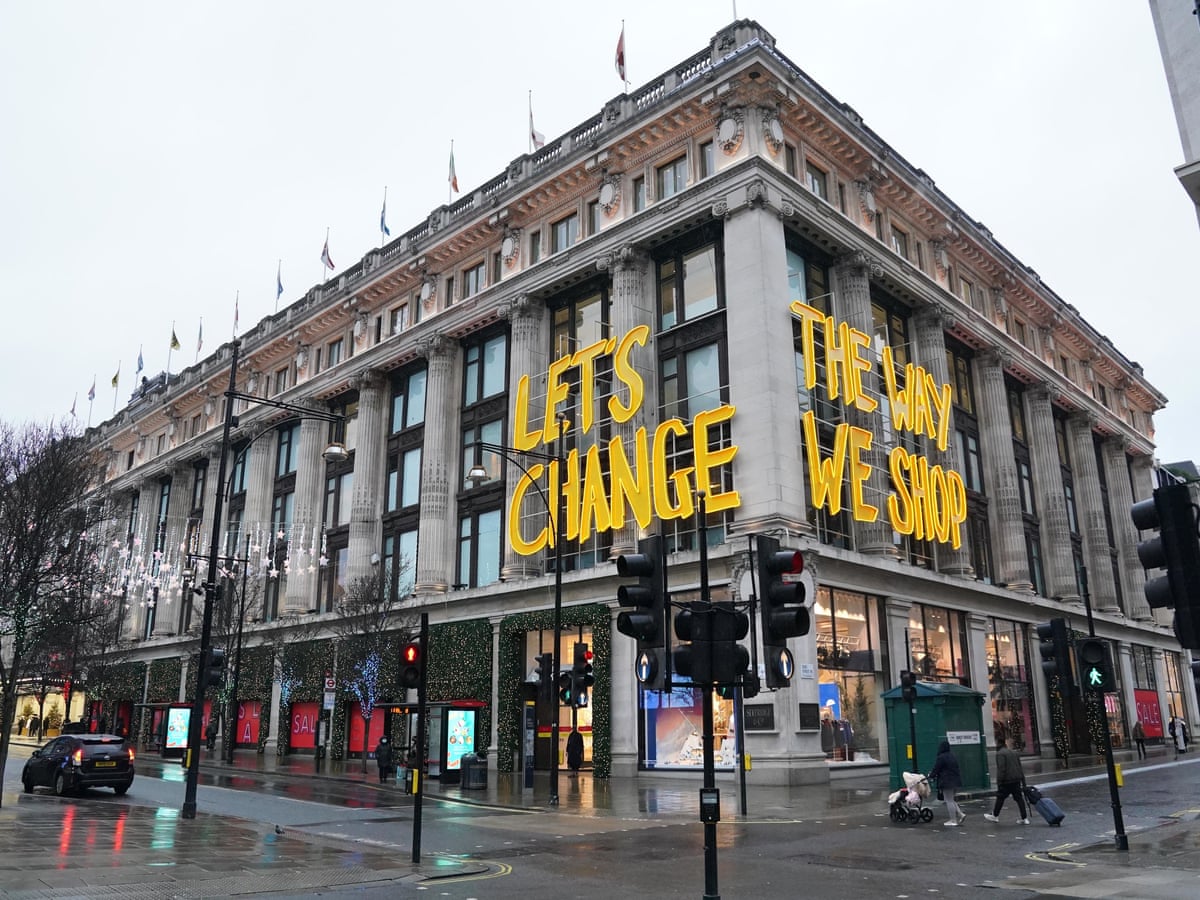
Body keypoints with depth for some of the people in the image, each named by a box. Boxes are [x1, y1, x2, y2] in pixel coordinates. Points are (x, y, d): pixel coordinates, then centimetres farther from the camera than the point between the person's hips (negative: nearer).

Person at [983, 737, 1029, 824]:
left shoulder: (1000, 753, -12)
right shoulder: (1013, 752, 14)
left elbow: (1001, 769, -19)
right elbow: (1020, 767, 17)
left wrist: (999, 782, -15)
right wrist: (1023, 780, 20)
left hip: (1007, 781, -7)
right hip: (1017, 779, 7)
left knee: (1000, 798, 5)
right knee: (1019, 798, 7)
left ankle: (995, 815, 16)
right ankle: (1024, 818, 4)